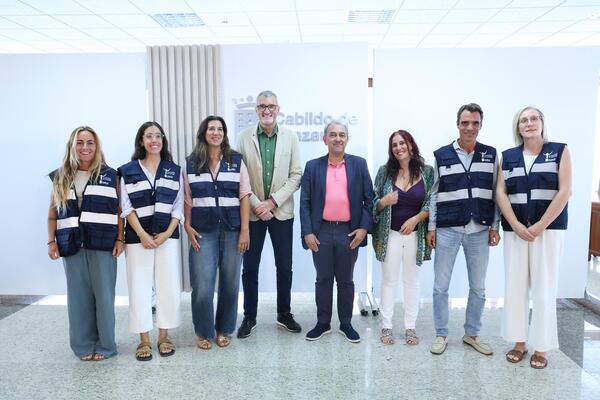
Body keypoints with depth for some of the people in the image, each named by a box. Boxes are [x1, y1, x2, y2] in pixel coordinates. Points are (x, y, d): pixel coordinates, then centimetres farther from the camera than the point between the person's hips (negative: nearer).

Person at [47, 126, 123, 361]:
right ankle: (83, 346, 20)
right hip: (72, 245, 2)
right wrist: (51, 241, 4)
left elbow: (119, 210, 1)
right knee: (78, 296, 7)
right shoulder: (60, 177, 10)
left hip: (103, 244, -2)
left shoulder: (110, 175, 4)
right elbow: (53, 213, 12)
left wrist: (119, 239, -6)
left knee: (104, 295, 2)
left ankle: (104, 345, 15)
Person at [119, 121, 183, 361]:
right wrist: (142, 234, -11)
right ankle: (144, 340, 14)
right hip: (138, 237, -1)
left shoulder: (174, 170, 9)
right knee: (139, 287, 1)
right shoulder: (128, 171, 5)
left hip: (167, 236, 1)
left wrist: (167, 233, -8)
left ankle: (164, 336, 17)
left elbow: (178, 207, 5)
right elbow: (127, 208, -1)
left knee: (168, 286, 2)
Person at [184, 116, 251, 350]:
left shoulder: (236, 161, 4)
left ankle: (224, 330, 26)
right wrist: (188, 227, -3)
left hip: (232, 230, 1)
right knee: (202, 286, -3)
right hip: (203, 232, 0)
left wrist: (244, 229, -5)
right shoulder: (191, 163, 6)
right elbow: (187, 199, 7)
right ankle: (203, 332, 18)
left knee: (230, 283, 8)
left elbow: (244, 197, 1)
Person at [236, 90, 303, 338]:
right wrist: (256, 205, -11)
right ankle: (249, 317, 22)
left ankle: (284, 315, 26)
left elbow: (296, 175, -3)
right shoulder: (245, 138, -1)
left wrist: (272, 202, -11)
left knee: (284, 267, 10)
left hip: (281, 212, 1)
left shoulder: (290, 137, 0)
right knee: (250, 268, 7)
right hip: (252, 212, 0)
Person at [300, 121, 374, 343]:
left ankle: (346, 324, 26)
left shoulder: (359, 164, 4)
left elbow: (369, 198, 3)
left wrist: (364, 227, -6)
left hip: (349, 232, 0)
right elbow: (305, 202, 2)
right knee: (323, 280, 11)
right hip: (321, 232, 0)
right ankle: (323, 323, 25)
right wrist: (307, 232, -6)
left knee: (346, 280, 12)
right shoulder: (313, 166, 4)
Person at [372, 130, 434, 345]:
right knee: (388, 280, 6)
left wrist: (415, 219, -14)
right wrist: (384, 202, -18)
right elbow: (373, 202, 3)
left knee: (412, 281, 10)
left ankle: (410, 327, 20)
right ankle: (386, 326, 16)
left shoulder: (427, 171, 0)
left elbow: (431, 204, -1)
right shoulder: (385, 171, 1)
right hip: (389, 234, 0)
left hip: (415, 235, 0)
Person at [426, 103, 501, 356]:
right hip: (447, 230, -2)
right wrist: (431, 227, -1)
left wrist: (495, 226, 1)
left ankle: (472, 334, 29)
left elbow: (496, 193, 7)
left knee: (478, 287, 12)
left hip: (479, 231, 2)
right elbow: (433, 194, 2)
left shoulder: (491, 155, 5)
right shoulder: (441, 155, 0)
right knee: (440, 286, 5)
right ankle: (441, 335, 20)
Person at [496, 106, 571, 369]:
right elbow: (500, 193, 2)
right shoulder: (508, 156, 9)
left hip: (549, 227, -2)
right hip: (515, 229, 2)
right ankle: (519, 342, 18)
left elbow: (564, 191, -5)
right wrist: (516, 226, -11)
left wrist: (540, 226, -12)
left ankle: (540, 347, 13)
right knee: (515, 286, 5)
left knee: (544, 288, 1)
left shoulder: (559, 151, 4)